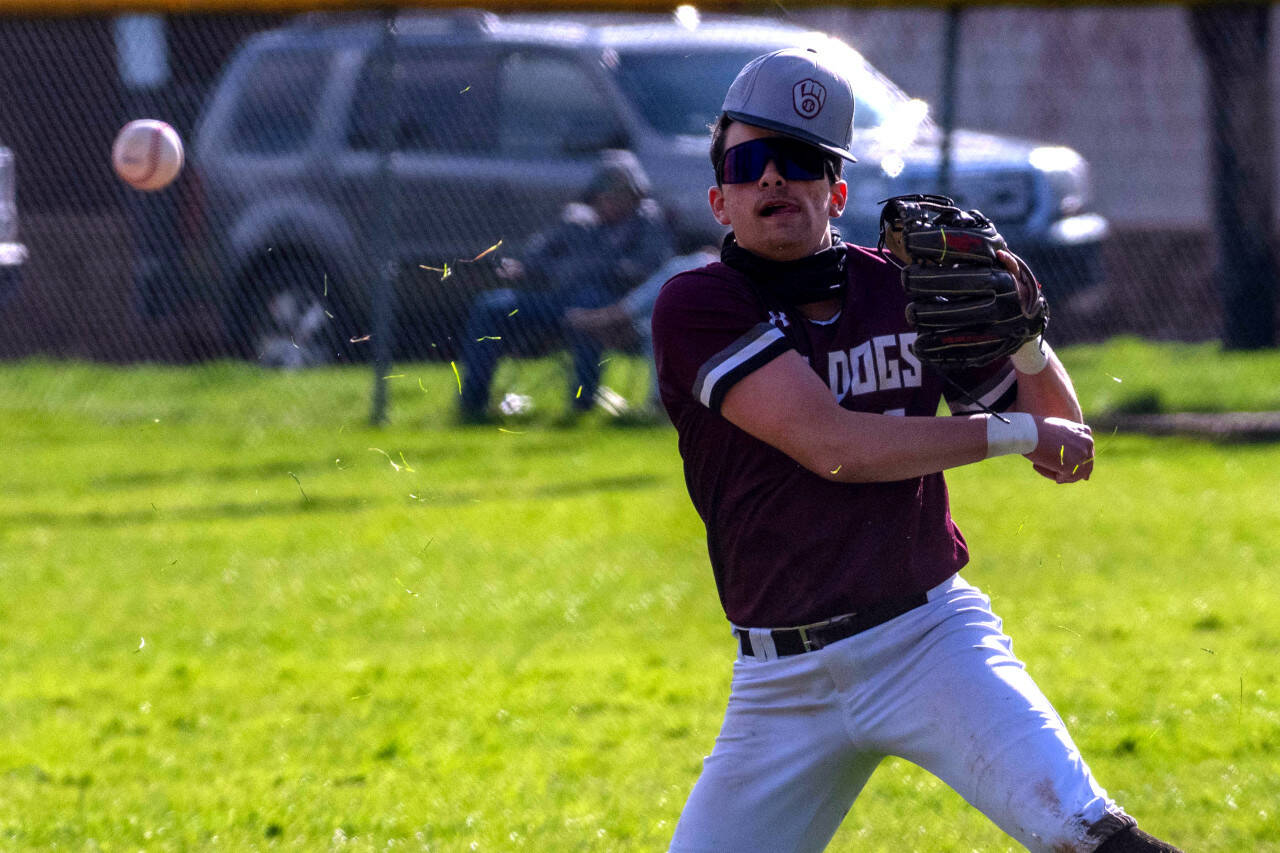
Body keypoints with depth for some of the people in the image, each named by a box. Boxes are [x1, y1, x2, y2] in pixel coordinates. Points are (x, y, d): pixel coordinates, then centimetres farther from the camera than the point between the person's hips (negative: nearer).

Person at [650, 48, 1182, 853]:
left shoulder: (904, 292, 5)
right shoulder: (699, 306, -5)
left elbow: (1065, 440, 12)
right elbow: (831, 445, -17)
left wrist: (1026, 337, -9)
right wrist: (1015, 432, -9)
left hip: (931, 636, 0)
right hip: (783, 683, 0)